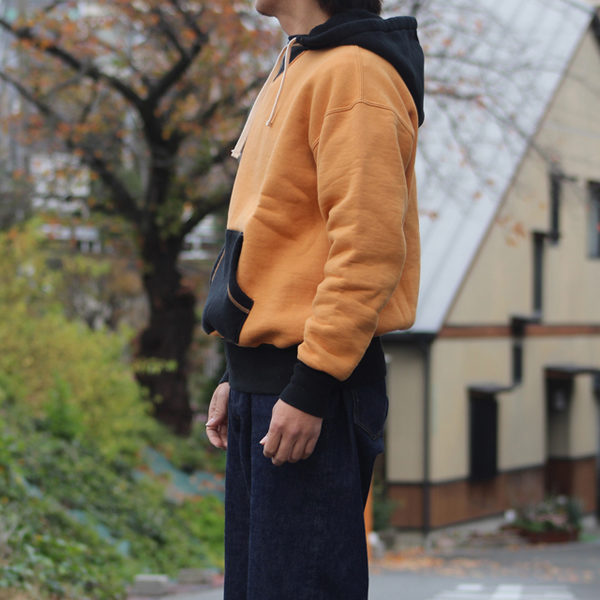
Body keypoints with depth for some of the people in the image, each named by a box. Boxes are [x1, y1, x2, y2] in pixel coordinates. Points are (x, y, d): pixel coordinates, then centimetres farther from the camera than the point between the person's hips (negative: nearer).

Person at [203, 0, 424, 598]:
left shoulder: (352, 73, -12)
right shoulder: (292, 72, 18)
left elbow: (368, 243, -20)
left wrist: (310, 386, -22)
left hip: (311, 382, -10)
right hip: (263, 379, 10)